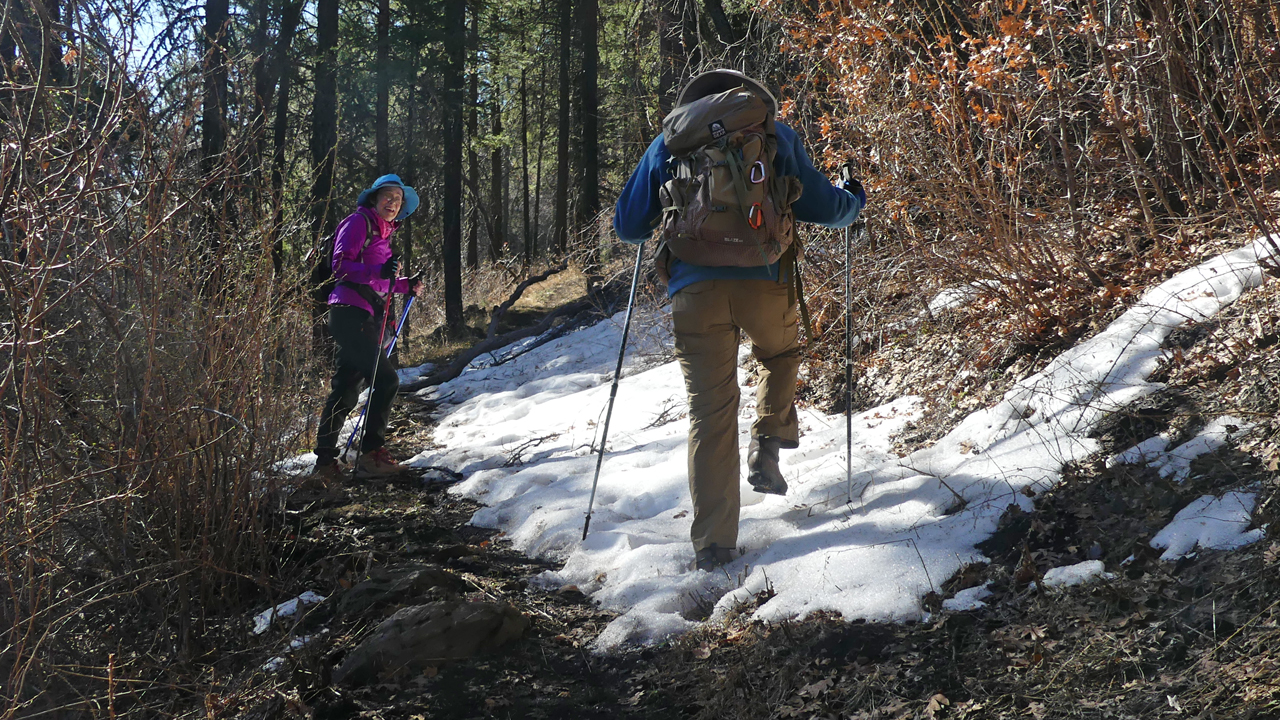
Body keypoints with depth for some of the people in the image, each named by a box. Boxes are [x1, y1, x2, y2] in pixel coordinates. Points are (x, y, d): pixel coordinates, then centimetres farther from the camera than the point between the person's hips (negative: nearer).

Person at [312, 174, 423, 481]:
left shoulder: (383, 233, 23)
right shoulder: (359, 223, -4)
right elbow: (341, 266, -16)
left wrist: (406, 285, 12)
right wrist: (380, 272, -29)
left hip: (366, 317, 9)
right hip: (350, 314, -9)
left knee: (346, 389, 10)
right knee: (386, 379, -15)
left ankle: (325, 461, 14)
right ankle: (372, 454, -11)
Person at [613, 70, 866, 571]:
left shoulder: (667, 144, 17)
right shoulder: (773, 136, 14)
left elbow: (628, 227, 17)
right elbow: (822, 206, 14)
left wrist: (651, 228, 41)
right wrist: (854, 200, 36)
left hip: (694, 288, 1)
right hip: (764, 280, 0)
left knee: (710, 413, 4)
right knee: (781, 355, 32)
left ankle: (712, 543, 2)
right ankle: (767, 444, 13)